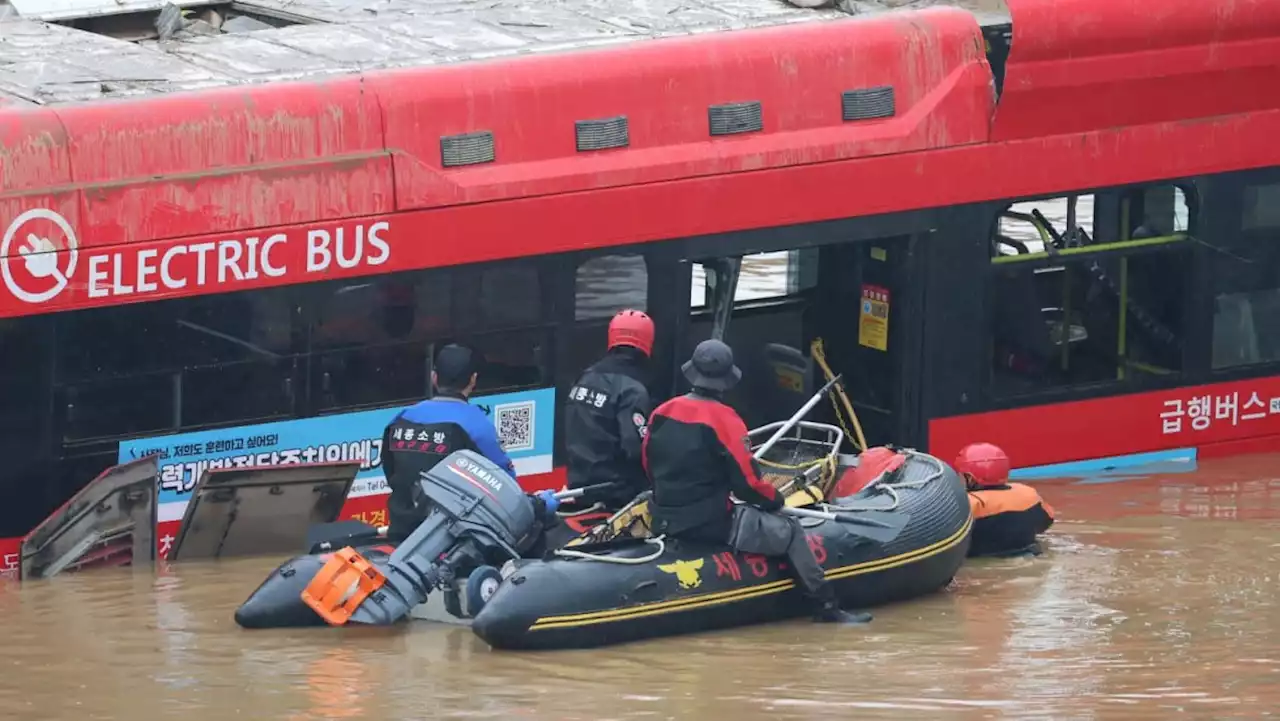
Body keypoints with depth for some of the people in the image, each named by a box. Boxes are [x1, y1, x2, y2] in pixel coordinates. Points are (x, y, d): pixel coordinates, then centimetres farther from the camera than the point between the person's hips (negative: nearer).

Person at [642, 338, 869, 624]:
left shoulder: (661, 413, 0)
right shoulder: (723, 419, -18)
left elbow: (649, 465, 12)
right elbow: (747, 481, -16)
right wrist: (774, 499, 4)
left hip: (664, 522, 7)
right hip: (710, 523, -7)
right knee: (790, 532, 6)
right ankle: (826, 606, 10)